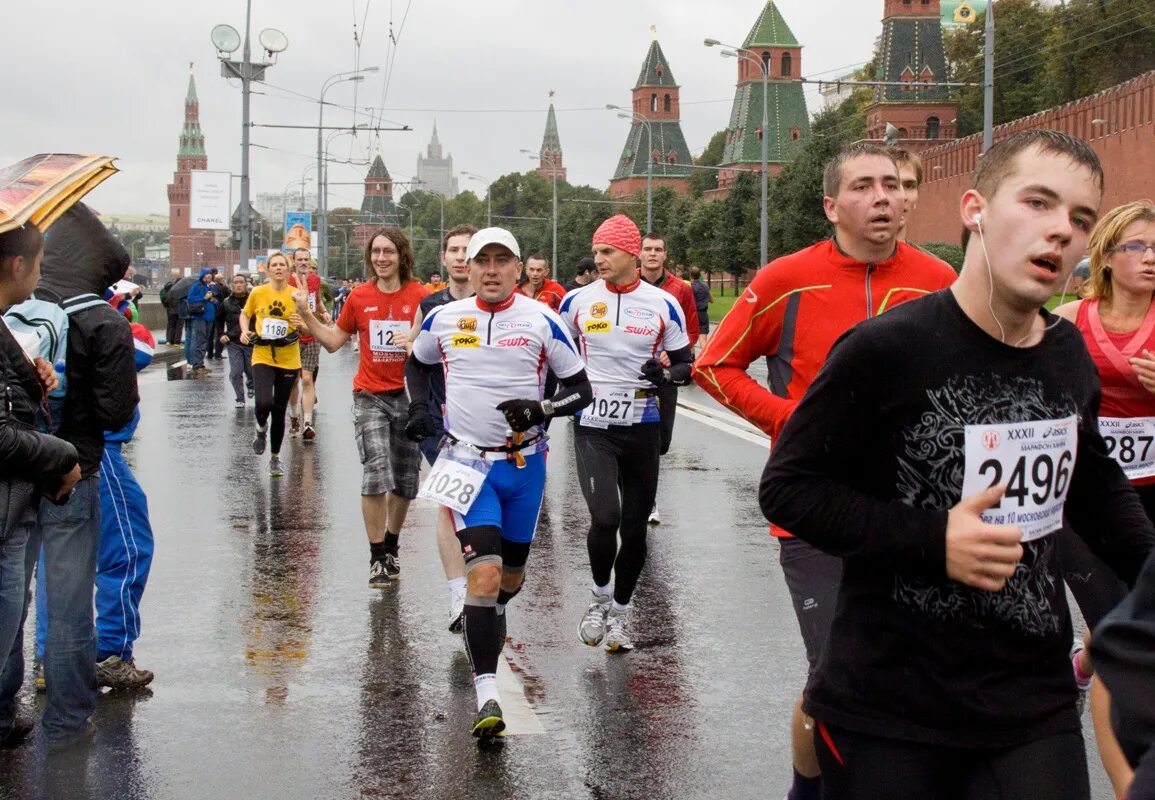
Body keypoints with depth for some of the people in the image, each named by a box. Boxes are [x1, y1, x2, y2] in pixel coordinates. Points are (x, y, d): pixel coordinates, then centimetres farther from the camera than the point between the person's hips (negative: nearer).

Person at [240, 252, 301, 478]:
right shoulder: (257, 293, -2)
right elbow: (245, 315, 15)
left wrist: (301, 324, -19)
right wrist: (245, 331, -4)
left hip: (288, 360, 1)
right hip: (262, 357, -1)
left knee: (279, 411, 8)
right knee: (264, 403, -22)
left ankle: (275, 458, 26)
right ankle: (261, 428, 14)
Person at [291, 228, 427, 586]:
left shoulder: (420, 295, -5)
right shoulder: (359, 296, 2)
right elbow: (333, 341, 11)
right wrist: (306, 315, 0)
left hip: (409, 396, 0)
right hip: (370, 397, 0)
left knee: (405, 481, 11)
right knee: (375, 474, -13)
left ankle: (391, 547, 32)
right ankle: (377, 557, -3)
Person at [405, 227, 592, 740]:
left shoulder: (540, 320, -4)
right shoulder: (443, 319, 1)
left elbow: (581, 390, -1)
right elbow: (416, 364, 22)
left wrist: (540, 409, -19)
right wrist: (419, 406, 5)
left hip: (524, 463, 1)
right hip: (468, 461, -1)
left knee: (512, 571, 16)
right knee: (484, 572, -16)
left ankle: (494, 617, 52)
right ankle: (487, 695, -16)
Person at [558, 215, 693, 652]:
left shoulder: (662, 305, -1)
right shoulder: (577, 301, 1)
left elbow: (685, 364, 5)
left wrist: (667, 374, -16)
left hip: (642, 429, 1)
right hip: (593, 427, -1)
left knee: (634, 527, 8)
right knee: (605, 517, -18)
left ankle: (619, 613, 26)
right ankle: (600, 595, 8)